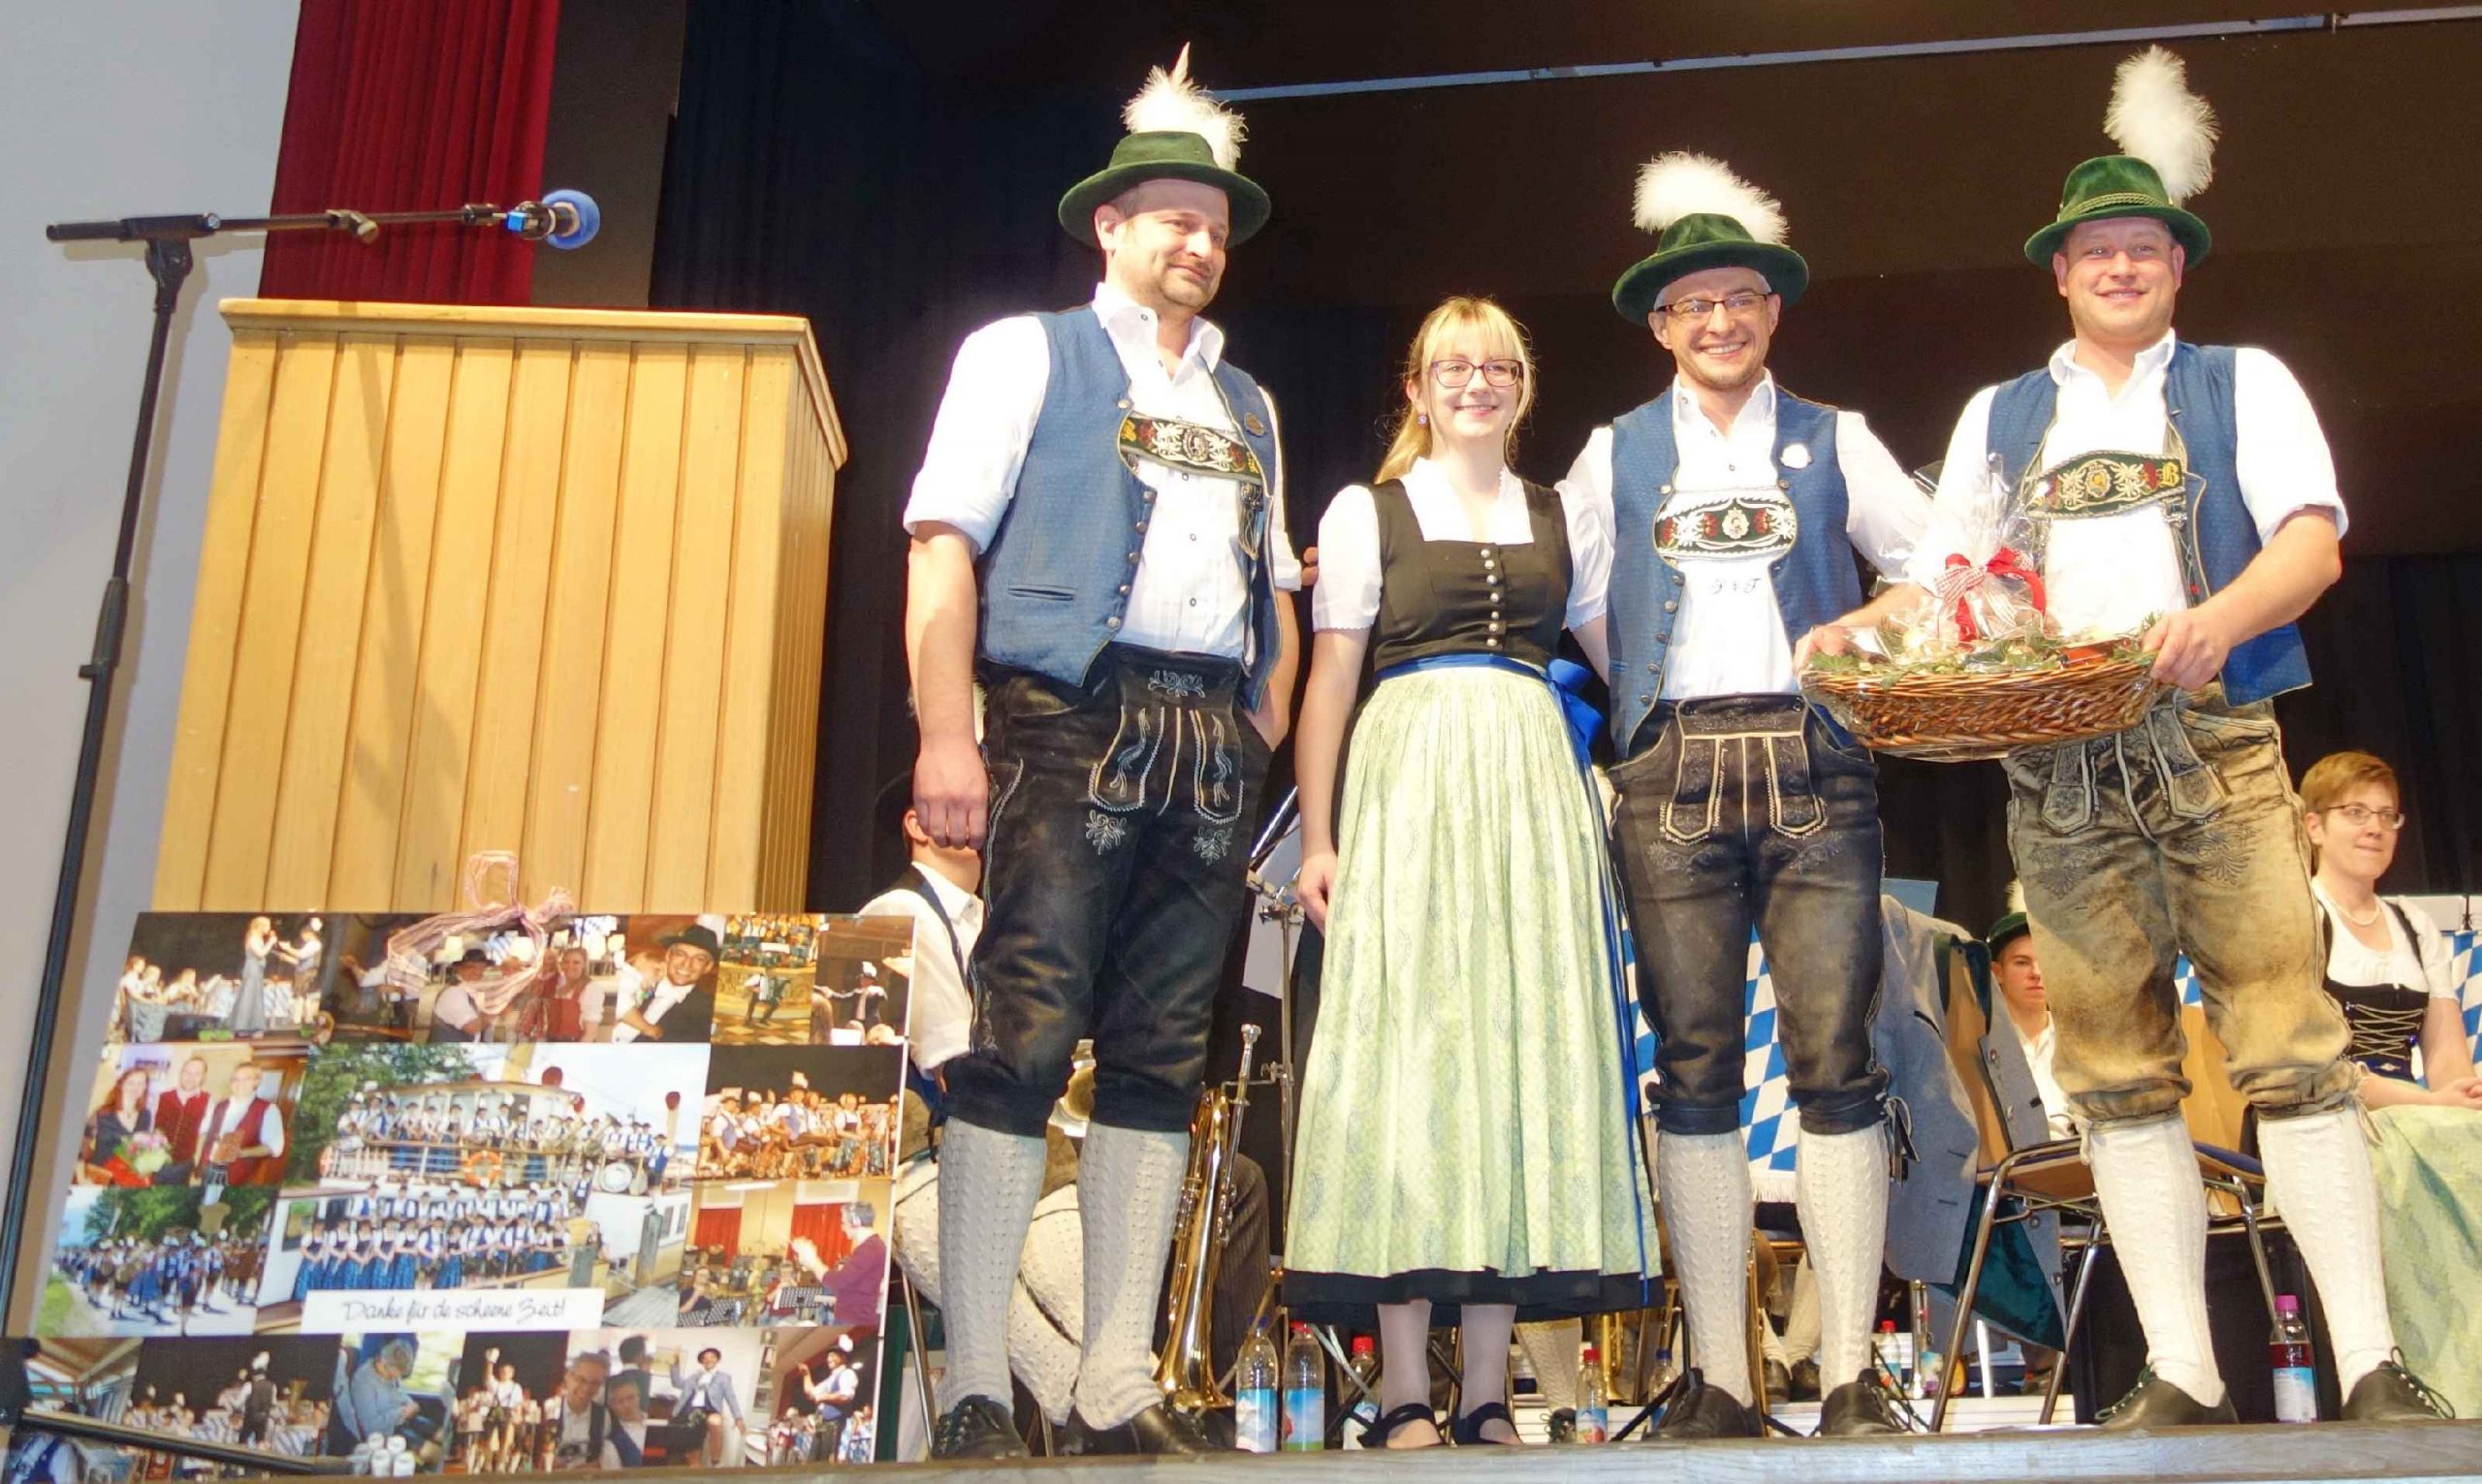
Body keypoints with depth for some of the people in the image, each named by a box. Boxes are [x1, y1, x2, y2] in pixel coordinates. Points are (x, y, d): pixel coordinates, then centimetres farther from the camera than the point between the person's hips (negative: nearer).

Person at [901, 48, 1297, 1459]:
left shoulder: (1247, 405, 26)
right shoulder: (1027, 352, 10)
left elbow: (1278, 589, 24)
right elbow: (945, 541, -2)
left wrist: (1264, 741, 8)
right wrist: (946, 737, -13)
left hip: (1212, 746, 5)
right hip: (1070, 717, -5)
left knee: (1162, 1062, 2)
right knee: (1025, 1038, -11)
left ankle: (1119, 1390, 6)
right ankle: (979, 1393, -5)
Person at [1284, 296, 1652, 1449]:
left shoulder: (1566, 521, 19)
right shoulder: (1367, 511, 10)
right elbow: (1330, 682, 3)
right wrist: (1318, 838, -6)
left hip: (1535, 790, 3)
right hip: (1409, 780, -3)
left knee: (1524, 1051, -1)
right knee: (1407, 1049, -8)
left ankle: (1486, 1394, 4)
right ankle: (1405, 1394, -4)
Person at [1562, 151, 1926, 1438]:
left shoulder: (1834, 441, 16)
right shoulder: (1615, 455, 17)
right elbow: (1570, 608, 18)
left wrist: (1863, 629, -2)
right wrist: (1629, 697, 6)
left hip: (1813, 764, 0)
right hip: (1672, 772, 1)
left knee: (1835, 1058, -8)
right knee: (1693, 1073, -3)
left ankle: (1849, 1374, -2)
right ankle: (1719, 1380, 2)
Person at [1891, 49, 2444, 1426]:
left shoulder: (2241, 383, 13)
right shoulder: (1997, 417, 21)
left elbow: (2311, 543, -1)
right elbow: (1941, 578, 15)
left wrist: (2223, 617, -22)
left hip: (2216, 748, -2)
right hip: (2056, 772, 2)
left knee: (2290, 1044, -8)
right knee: (2117, 1071, 0)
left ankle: (2371, 1368, -2)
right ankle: (2181, 1375, 5)